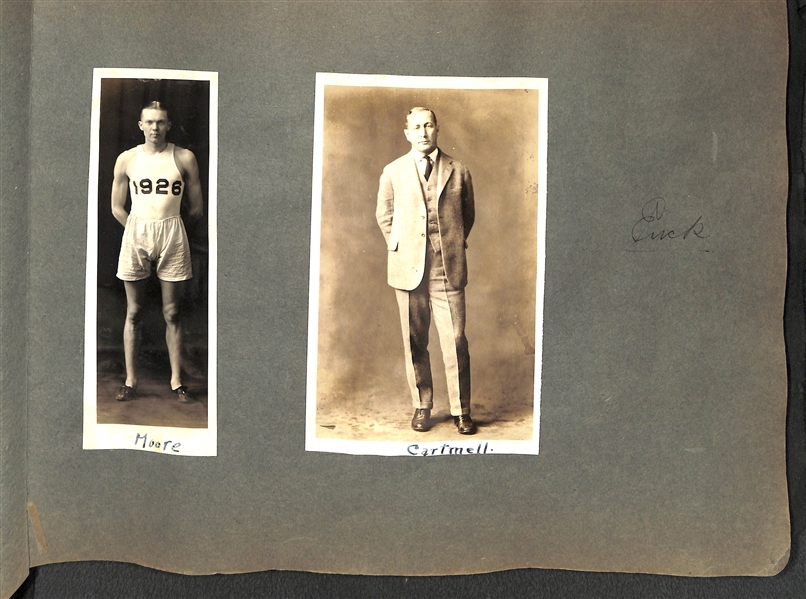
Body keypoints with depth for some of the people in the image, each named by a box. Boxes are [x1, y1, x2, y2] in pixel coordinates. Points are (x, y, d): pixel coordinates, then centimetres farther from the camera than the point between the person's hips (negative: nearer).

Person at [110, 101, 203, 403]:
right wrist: (139, 231, 6)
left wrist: (168, 228, 10)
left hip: (172, 236, -1)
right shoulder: (126, 159, 4)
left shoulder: (184, 158, 1)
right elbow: (117, 208, 11)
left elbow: (196, 207, 6)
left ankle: (176, 380, 9)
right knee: (133, 312, 4)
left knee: (172, 313, 3)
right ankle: (130, 380, 11)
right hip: (136, 235, 1)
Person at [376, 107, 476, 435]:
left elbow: (468, 215, 16)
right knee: (414, 342, 7)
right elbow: (384, 215, 17)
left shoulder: (459, 171, 4)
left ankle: (461, 410, 11)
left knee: (455, 341, -2)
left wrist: (453, 244, 11)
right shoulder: (393, 172, 6)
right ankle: (421, 406, 21)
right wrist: (400, 248, 10)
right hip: (408, 269, 1)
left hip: (448, 269, -1)